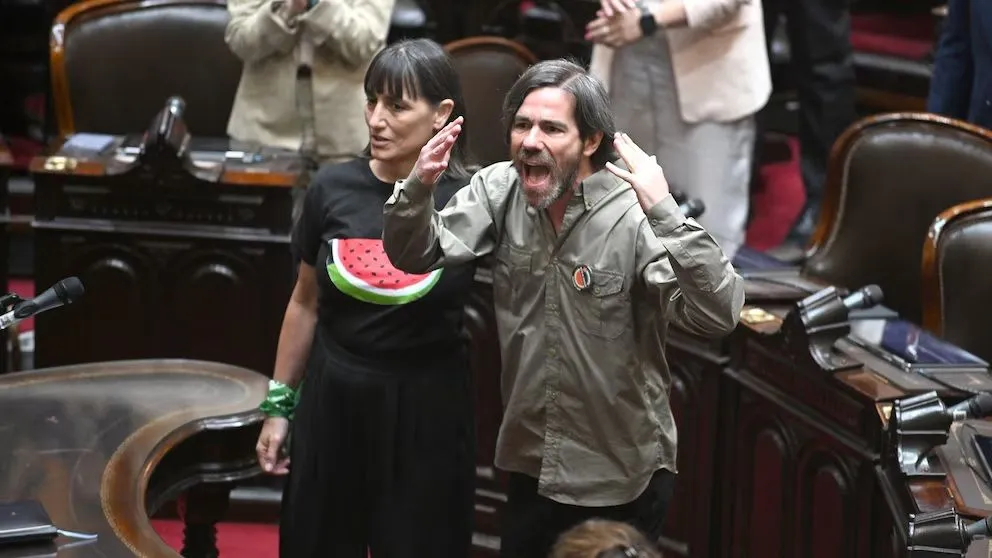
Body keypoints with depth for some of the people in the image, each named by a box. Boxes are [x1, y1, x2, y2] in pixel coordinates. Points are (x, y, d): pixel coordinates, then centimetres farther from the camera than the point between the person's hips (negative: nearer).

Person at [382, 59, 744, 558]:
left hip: (622, 478, -5)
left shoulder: (633, 213, -23)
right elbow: (415, 256, -1)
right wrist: (419, 188, -20)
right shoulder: (500, 190, -6)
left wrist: (664, 214, -41)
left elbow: (719, 315, -30)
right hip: (532, 465, 5)